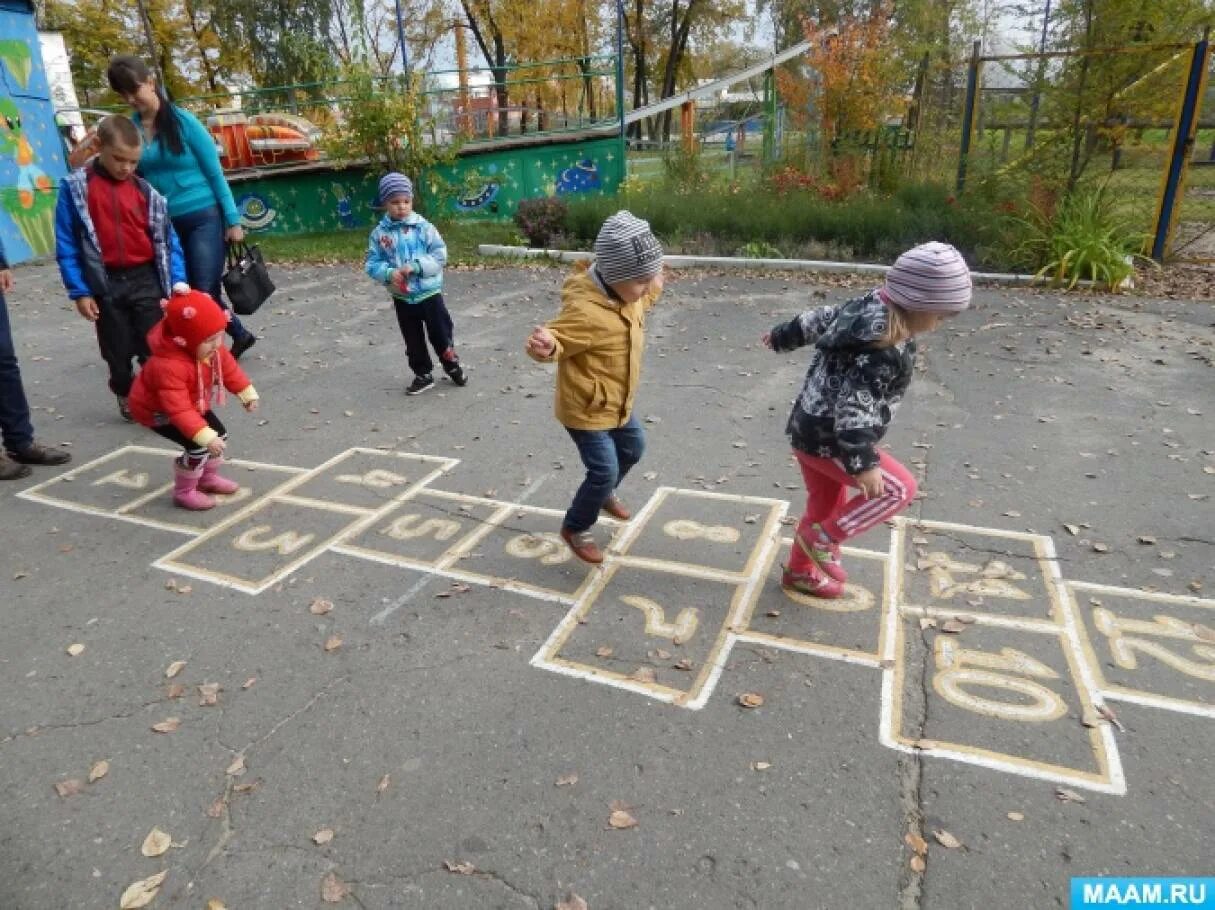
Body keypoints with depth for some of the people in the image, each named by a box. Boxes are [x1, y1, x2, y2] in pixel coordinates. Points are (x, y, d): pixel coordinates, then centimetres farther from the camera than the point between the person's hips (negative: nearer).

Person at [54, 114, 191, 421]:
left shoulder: (145, 189, 1)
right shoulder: (75, 187, -4)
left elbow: (167, 238, 4)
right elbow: (66, 245, -3)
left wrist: (178, 280, -6)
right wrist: (79, 291, -7)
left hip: (145, 279, 1)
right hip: (105, 284, 0)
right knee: (118, 351, 12)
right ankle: (128, 401, 29)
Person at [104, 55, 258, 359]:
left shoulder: (183, 121, -6)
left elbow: (215, 173, -4)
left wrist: (233, 220, -6)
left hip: (203, 218, -5)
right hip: (164, 225, 5)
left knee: (205, 294, -6)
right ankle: (240, 335, 32)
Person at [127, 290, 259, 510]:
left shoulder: (212, 348, -19)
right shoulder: (168, 367, -43)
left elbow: (229, 368, 2)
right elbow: (178, 410, -45)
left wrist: (247, 393, 1)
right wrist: (205, 436, -52)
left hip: (194, 404, 8)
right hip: (157, 411, -8)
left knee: (219, 435, 9)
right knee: (198, 446, -20)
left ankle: (208, 478, 32)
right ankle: (184, 491, 1)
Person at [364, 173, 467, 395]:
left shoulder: (423, 227, -9)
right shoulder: (379, 233, -4)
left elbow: (440, 255, -12)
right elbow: (371, 263, -2)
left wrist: (415, 266, -24)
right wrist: (389, 273, -23)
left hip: (429, 293, -2)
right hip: (402, 298, 2)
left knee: (440, 333, 11)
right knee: (413, 341, 13)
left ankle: (453, 367, 33)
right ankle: (423, 375, 29)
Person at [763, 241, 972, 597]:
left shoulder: (867, 307, 1)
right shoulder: (884, 350, -28)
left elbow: (819, 319, 15)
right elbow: (854, 405, -32)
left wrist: (782, 337, 31)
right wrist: (863, 463, -30)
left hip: (809, 428, 10)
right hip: (828, 440, -10)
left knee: (827, 501, 23)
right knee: (899, 488, -1)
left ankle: (801, 570, 41)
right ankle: (821, 539, 6)